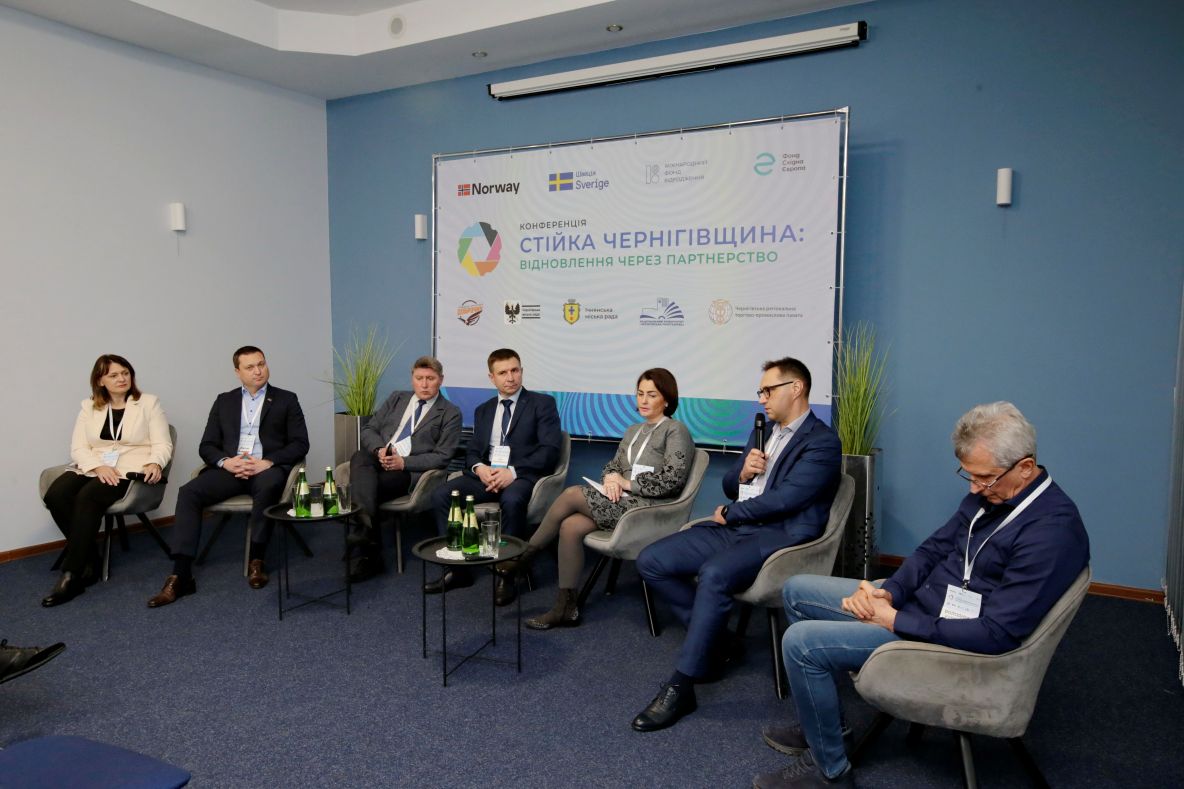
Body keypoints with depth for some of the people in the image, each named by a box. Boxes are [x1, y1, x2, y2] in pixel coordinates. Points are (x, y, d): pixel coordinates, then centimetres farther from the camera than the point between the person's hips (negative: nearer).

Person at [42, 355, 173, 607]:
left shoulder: (149, 403, 6)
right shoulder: (89, 406, 14)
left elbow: (162, 445, -1)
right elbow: (78, 448, 6)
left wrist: (155, 464, -23)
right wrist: (98, 467, -15)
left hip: (131, 470, -4)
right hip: (92, 469, 4)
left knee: (88, 496, -32)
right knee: (55, 495, -25)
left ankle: (71, 575, -25)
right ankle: (90, 561, -13)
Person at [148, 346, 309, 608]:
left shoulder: (286, 400, 10)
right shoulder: (224, 401, 18)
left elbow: (300, 444, 1)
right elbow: (206, 445, 12)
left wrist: (268, 462, -15)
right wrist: (226, 461, -11)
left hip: (267, 468, -3)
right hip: (230, 468, 3)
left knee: (267, 485, -38)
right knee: (189, 492, -24)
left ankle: (256, 561, -23)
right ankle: (181, 576, -25)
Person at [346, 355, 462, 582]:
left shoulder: (450, 414, 6)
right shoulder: (396, 398, 21)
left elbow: (441, 457, -3)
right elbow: (368, 430, 16)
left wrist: (404, 462, -15)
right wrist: (379, 449, -7)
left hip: (410, 472, -4)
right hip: (378, 459, 4)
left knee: (364, 486, -30)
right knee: (360, 457, -32)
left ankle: (369, 555, -26)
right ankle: (367, 524, -41)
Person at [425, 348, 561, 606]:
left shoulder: (542, 403, 4)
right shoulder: (483, 410, 21)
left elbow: (549, 450, -8)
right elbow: (472, 452, 16)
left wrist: (513, 471, -20)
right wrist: (479, 468, -10)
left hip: (523, 476, -5)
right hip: (485, 474, 5)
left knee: (512, 501, -38)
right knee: (440, 495, -19)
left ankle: (506, 574, -21)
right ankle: (458, 568, -8)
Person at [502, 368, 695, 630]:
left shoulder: (676, 431, -3)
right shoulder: (633, 431, 21)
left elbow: (672, 479, -15)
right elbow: (612, 465, 20)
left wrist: (626, 482, -11)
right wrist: (610, 478, -4)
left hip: (648, 510, -7)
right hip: (622, 503, 7)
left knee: (572, 494, -18)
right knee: (570, 526, -19)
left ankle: (525, 557, -2)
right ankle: (566, 608, -11)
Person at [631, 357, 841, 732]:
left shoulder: (822, 442, -6)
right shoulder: (764, 431, 19)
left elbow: (784, 498, -17)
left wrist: (729, 513, -6)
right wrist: (742, 473, -3)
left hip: (777, 536, -8)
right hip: (733, 528, 9)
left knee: (714, 574, -36)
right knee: (651, 561, -6)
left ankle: (680, 686, -23)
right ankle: (716, 641, 9)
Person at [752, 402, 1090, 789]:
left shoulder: (1053, 530, -25)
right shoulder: (989, 492, 0)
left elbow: (997, 634, -28)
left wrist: (897, 621, -22)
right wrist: (887, 593, -9)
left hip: (950, 639, -9)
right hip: (916, 598, 9)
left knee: (801, 642, -18)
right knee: (797, 590, 10)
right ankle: (820, 720, 21)